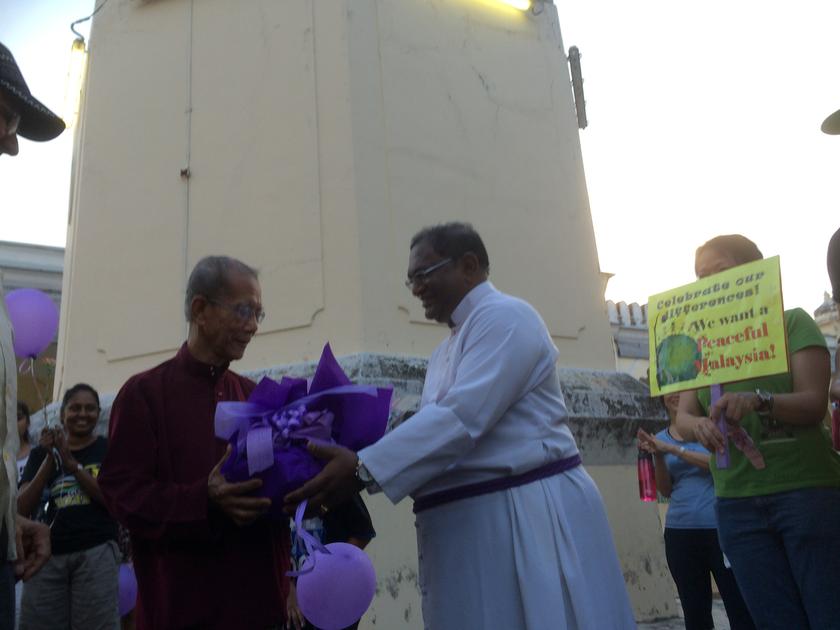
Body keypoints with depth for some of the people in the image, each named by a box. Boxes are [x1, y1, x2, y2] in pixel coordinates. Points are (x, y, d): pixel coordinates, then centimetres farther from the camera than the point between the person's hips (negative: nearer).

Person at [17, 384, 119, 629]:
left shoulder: (109, 449, 6)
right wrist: (50, 458, -5)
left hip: (96, 551, -2)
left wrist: (70, 461, -10)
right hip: (47, 553, 3)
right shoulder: (42, 452, 13)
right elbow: (22, 508, 4)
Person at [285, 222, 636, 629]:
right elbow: (433, 432, 12)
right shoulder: (446, 351, 19)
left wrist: (362, 469, -25)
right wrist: (356, 462, -2)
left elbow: (461, 418, -23)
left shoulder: (506, 317, -11)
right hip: (469, 527, 9)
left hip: (528, 516, -8)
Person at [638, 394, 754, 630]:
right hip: (680, 533, 3)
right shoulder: (661, 438, 9)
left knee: (739, 607, -4)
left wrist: (673, 449, -16)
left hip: (720, 528, -3)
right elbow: (665, 490, 7)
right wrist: (657, 455, -8)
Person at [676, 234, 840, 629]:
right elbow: (683, 417, 1)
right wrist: (698, 426, -24)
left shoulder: (793, 322, 0)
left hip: (807, 492, -3)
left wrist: (758, 399, -31)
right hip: (737, 504, 4)